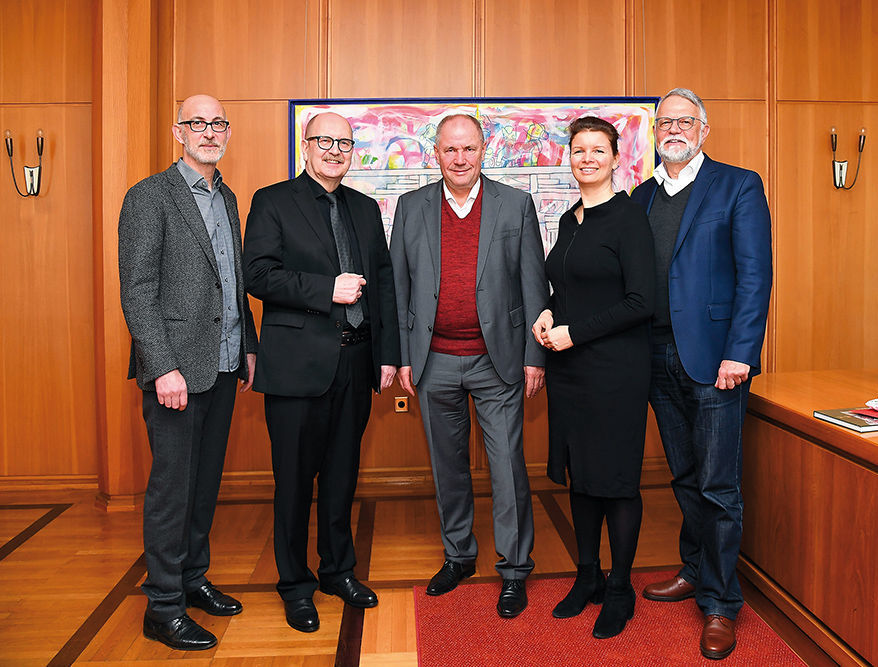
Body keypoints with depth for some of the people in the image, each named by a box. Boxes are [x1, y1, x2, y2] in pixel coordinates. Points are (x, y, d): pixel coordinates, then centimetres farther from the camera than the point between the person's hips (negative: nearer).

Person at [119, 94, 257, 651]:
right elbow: (137, 291, -13)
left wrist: (248, 347, 15)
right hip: (176, 367, -7)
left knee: (206, 480, 15)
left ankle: (194, 578, 30)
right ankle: (163, 605, 15)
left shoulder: (227, 198, 16)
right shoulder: (150, 197, -7)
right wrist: (164, 368, -19)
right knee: (172, 485, 1)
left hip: (222, 365, 7)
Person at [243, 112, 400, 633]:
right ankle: (296, 584, 25)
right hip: (298, 364, -4)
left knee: (342, 473, 16)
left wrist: (389, 355, 6)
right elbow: (259, 274, -11)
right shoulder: (273, 202, 1)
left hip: (355, 361, 5)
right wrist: (328, 289, -18)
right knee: (295, 478, 6)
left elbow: (385, 283, 12)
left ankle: (339, 569, 33)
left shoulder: (366, 209, 15)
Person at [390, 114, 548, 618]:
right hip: (435, 363, 2)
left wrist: (535, 356, -4)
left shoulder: (517, 205, 1)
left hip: (497, 360, -2)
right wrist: (401, 356, 3)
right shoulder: (411, 207, 6)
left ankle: (514, 569, 20)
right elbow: (399, 287, 7)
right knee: (448, 465, 14)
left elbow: (534, 286, 1)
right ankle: (459, 555, 33)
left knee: (508, 467, 2)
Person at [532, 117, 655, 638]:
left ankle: (620, 591, 21)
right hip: (569, 366, 7)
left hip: (615, 367, -7)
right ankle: (588, 578, 30)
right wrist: (550, 315, 2)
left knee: (616, 478, 3)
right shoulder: (569, 219, 13)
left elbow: (640, 301, -16)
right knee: (579, 473, 14)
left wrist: (573, 332, -15)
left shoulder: (629, 216, -9)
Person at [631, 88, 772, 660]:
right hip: (659, 360, 5)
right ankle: (695, 573, 33)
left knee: (718, 487, 1)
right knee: (686, 479, 16)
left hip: (713, 357, -5)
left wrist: (739, 353, -16)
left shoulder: (738, 186, -1)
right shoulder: (643, 196, 14)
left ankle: (720, 603, 16)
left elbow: (755, 275, -8)